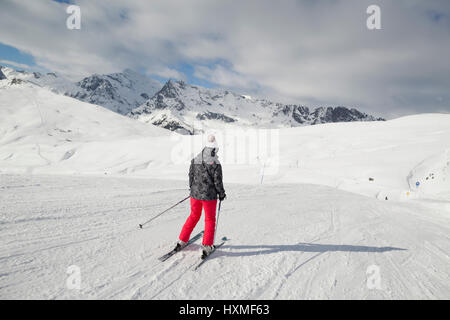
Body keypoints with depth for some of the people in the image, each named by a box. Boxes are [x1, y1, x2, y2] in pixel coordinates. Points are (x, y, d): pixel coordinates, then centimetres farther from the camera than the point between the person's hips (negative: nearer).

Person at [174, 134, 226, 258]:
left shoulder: (194, 160, 0)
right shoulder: (216, 164, -15)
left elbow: (191, 176, 9)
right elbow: (218, 182, -12)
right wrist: (222, 194, 4)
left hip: (195, 194, 5)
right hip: (209, 196, -5)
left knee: (194, 217, 22)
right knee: (210, 220, 11)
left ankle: (182, 241, 25)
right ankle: (206, 247, 9)